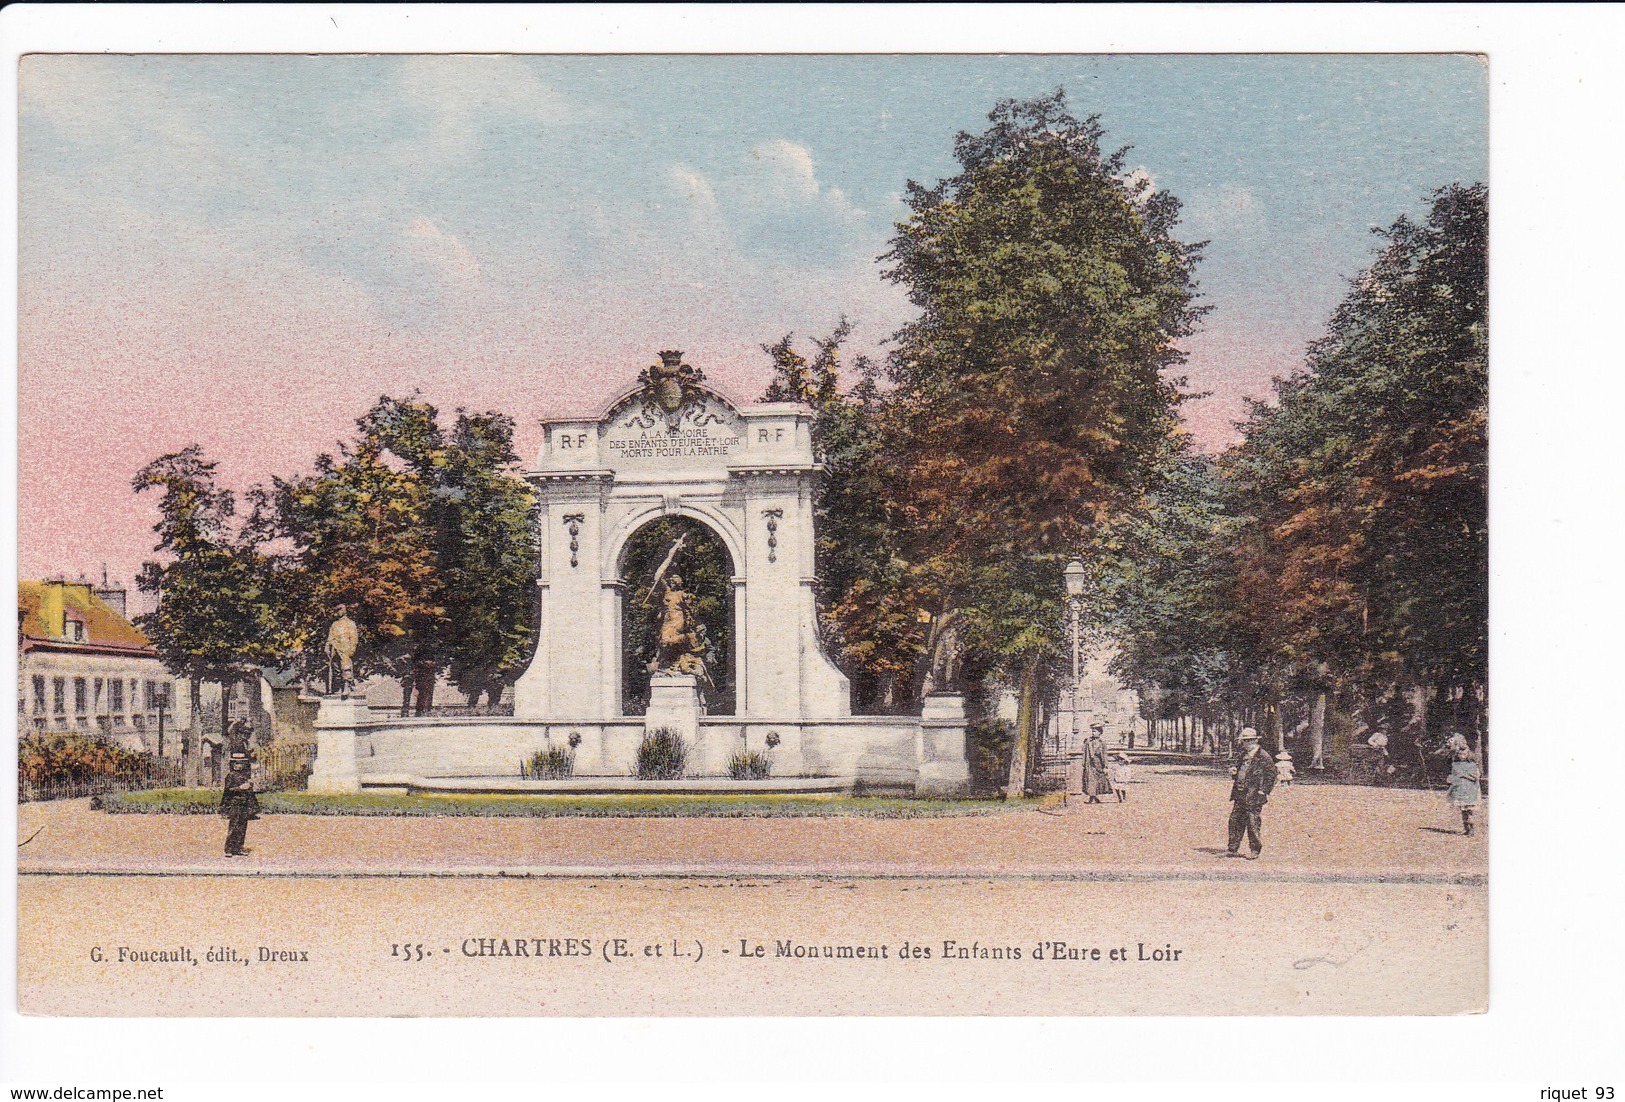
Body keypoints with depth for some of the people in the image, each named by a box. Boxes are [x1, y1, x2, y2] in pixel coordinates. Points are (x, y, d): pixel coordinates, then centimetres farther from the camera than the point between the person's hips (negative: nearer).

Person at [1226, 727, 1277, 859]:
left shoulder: (1263, 757, -8)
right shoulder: (1244, 755, 17)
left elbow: (1271, 775, -9)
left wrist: (1263, 792, -13)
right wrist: (1234, 791, 12)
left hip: (1253, 796, -8)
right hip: (1240, 795, 8)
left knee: (1253, 823, -3)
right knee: (1235, 820, 7)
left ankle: (1255, 851, 7)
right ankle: (1233, 849, 13)